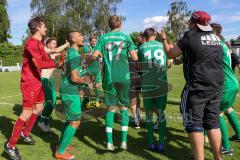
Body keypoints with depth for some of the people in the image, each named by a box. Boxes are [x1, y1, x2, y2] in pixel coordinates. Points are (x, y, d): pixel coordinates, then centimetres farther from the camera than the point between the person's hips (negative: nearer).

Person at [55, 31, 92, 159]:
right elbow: (74, 78, -22)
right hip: (70, 92, -10)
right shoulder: (74, 54, -17)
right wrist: (85, 81, -4)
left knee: (70, 119, 20)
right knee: (75, 122, -2)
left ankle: (61, 145, 30)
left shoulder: (69, 52, 14)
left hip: (66, 90, 10)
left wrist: (83, 77, 15)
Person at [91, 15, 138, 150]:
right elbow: (135, 58, -3)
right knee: (124, 106, 11)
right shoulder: (126, 37, 3)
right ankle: (124, 140, 8)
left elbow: (94, 56, -4)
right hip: (123, 77, -1)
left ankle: (109, 142, 7)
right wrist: (135, 52, 18)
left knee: (111, 107, 9)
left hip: (109, 77, 1)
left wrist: (102, 55, 17)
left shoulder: (103, 38, 5)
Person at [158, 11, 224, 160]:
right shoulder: (216, 38, 10)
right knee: (213, 123, 16)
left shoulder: (190, 36, -9)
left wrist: (164, 39, 17)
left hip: (197, 87, -7)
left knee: (194, 124, 3)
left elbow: (170, 54, 0)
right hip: (216, 87, 7)